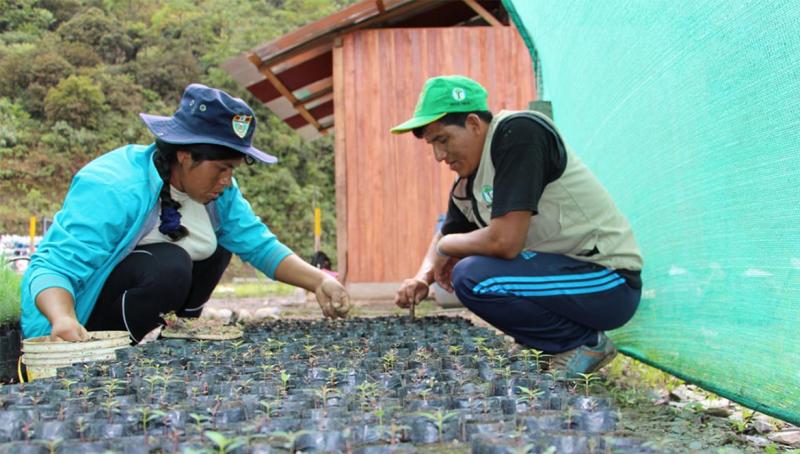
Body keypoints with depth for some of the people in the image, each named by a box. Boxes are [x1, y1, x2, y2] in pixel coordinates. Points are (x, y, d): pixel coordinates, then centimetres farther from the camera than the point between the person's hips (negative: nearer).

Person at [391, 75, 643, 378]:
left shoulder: (518, 133, -20)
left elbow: (505, 242, -28)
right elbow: (446, 236, 20)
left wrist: (447, 247, -9)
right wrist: (423, 277, -2)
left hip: (610, 282, -9)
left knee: (472, 278, -24)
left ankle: (586, 343, -5)